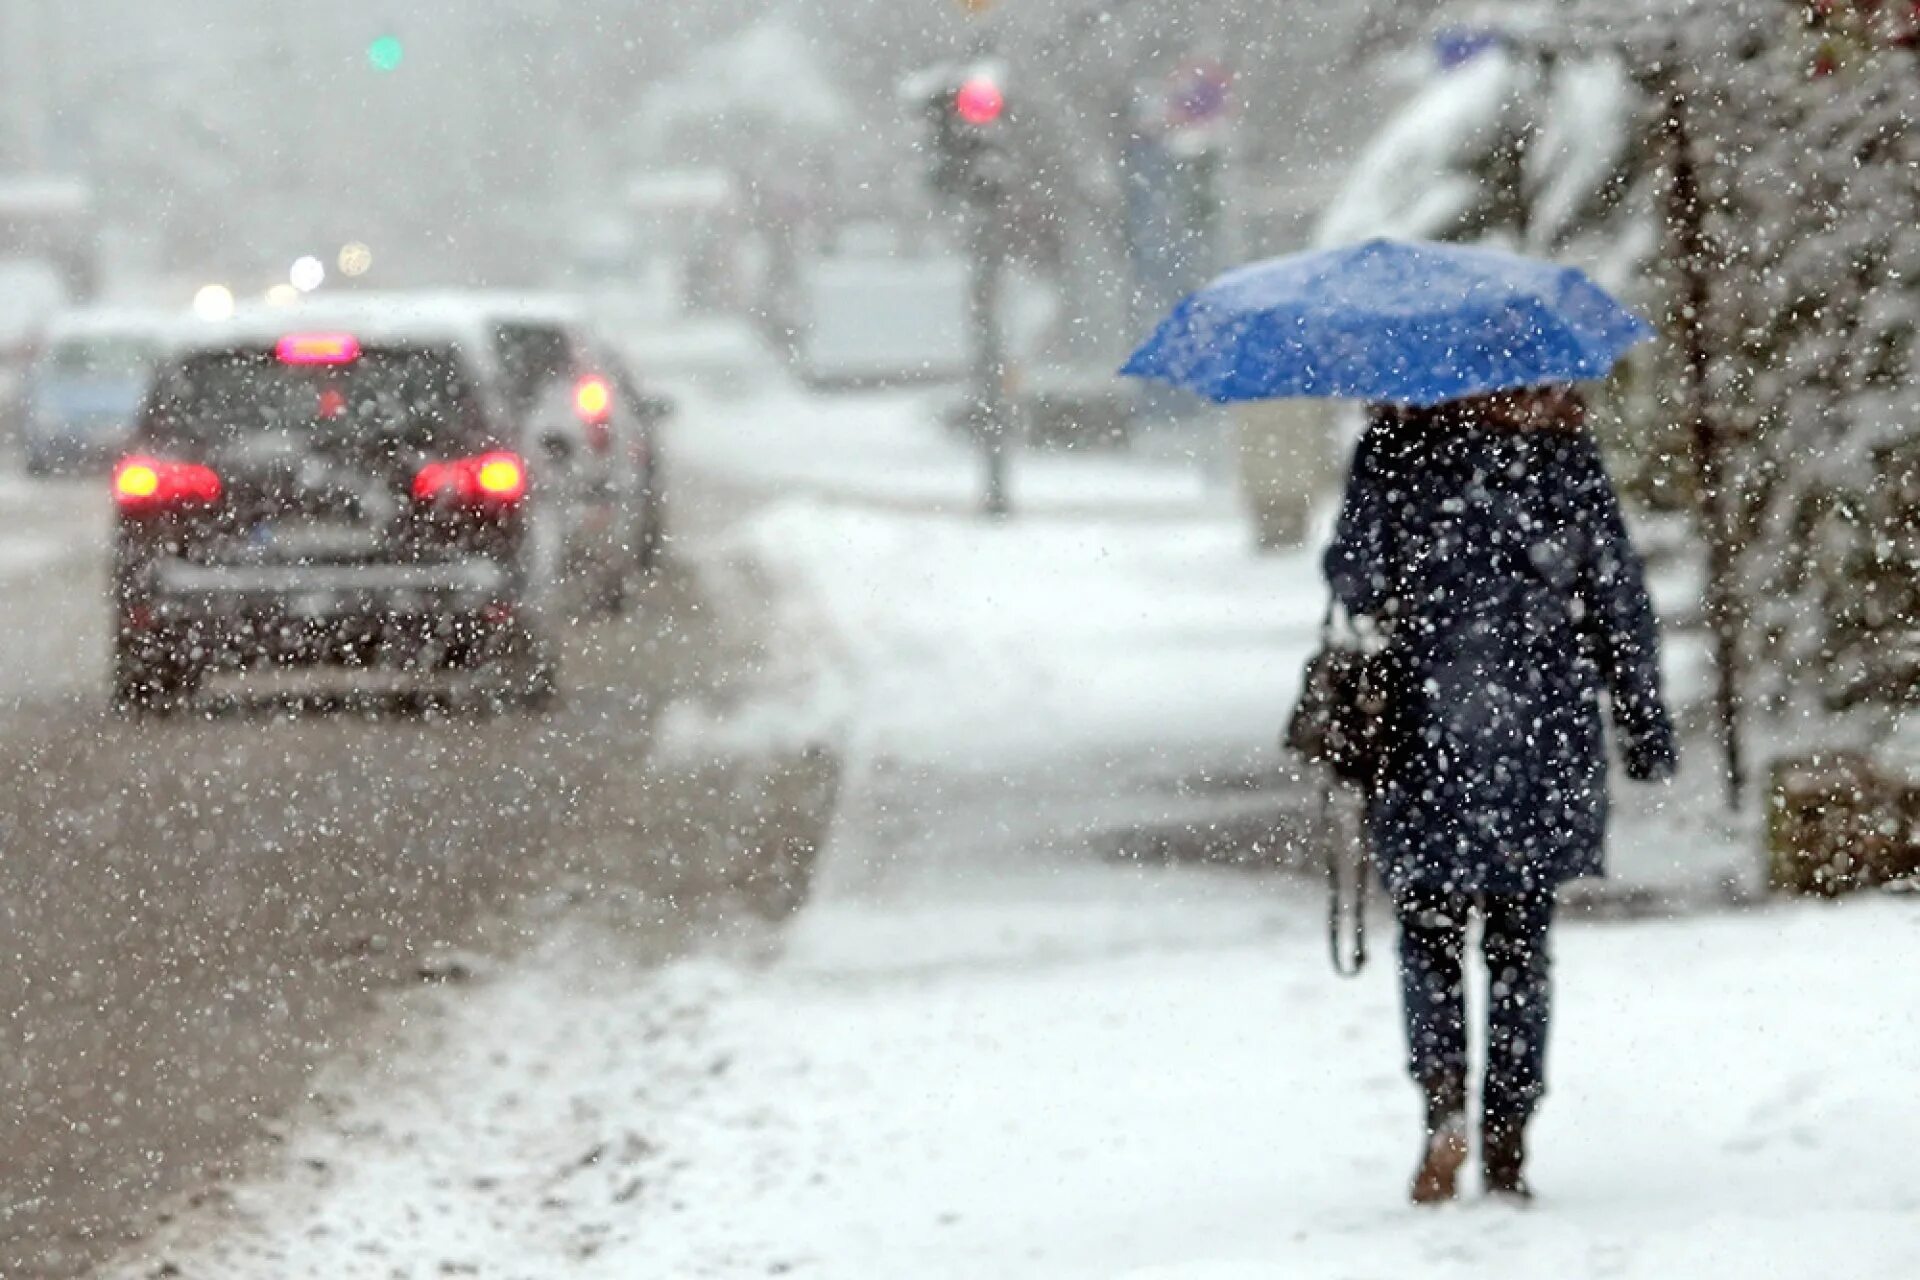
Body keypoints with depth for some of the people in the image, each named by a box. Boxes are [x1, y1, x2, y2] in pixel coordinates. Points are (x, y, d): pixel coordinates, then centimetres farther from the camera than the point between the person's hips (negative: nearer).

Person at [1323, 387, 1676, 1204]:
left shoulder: (1396, 444, -6)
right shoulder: (1562, 446, -1)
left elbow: (1353, 571, -6)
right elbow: (1618, 593, 1)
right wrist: (1646, 723, 9)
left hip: (1427, 725, -1)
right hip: (1546, 728, 1)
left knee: (1429, 926, 11)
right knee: (1519, 937, 10)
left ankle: (1444, 1095, -12)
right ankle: (1507, 1147, 8)